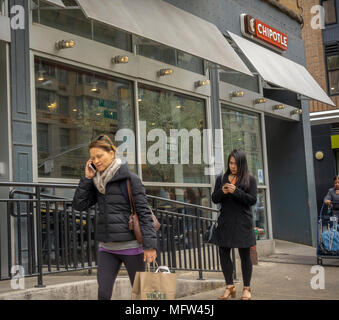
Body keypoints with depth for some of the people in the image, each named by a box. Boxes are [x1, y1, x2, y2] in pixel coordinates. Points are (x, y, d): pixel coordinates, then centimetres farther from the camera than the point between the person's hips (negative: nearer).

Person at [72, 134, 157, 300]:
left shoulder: (130, 179, -8)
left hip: (131, 245, -5)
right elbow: (79, 204, 6)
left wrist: (150, 244, -16)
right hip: (106, 247, 5)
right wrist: (87, 178, -1)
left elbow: (144, 212, -10)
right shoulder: (96, 182, 10)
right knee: (103, 294, 0)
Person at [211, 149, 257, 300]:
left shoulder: (250, 180, 2)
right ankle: (229, 286, 15)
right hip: (225, 222, 3)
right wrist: (222, 192, -12)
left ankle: (246, 288, 15)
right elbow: (214, 199, 9)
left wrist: (236, 191, -18)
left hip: (242, 222, -3)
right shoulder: (221, 179, 11)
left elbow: (252, 199, -7)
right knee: (223, 253, 3)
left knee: (245, 254, 4)